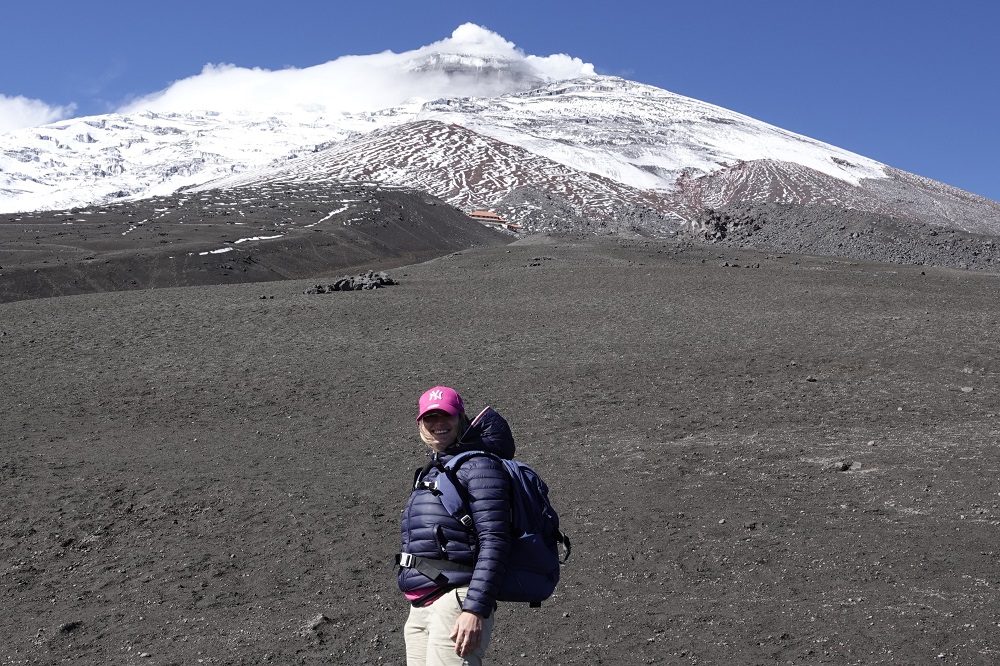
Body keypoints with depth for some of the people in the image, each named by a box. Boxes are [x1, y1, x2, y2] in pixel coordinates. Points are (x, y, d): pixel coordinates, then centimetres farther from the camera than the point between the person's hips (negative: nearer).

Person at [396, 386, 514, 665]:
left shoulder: (478, 466, -5)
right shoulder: (429, 472, 21)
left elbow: (494, 542, -14)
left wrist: (475, 610, -22)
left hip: (456, 601, -9)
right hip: (419, 610, 9)